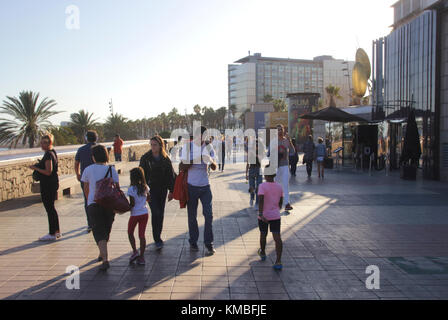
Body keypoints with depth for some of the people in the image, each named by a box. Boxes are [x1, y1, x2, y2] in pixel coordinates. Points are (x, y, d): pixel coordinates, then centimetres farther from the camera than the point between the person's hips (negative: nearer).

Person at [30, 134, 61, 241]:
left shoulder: (48, 155, -18)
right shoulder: (53, 152, 12)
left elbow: (48, 172, -22)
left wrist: (35, 168, -13)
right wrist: (38, 167, 14)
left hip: (47, 184, -10)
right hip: (54, 183, 10)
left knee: (49, 208, -3)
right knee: (51, 208, 17)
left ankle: (52, 234, 2)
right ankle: (57, 231, 24)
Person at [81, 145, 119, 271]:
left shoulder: (88, 170, 0)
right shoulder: (112, 169, 0)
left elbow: (86, 188, 13)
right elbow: (117, 188, -3)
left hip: (94, 204, -2)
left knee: (99, 232, -2)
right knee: (106, 230, 20)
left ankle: (105, 260, -17)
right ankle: (102, 254, 37)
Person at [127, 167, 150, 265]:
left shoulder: (131, 189, -15)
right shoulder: (145, 187, 1)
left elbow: (132, 204, -17)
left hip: (135, 214, -4)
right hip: (144, 213, 4)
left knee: (130, 233, 18)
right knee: (142, 235, 6)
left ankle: (135, 251, 6)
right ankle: (141, 257, 5)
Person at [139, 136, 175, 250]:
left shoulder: (165, 159, 3)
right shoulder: (145, 158, -3)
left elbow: (171, 175, 7)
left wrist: (171, 190, 5)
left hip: (162, 189, 3)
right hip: (150, 189, -3)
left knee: (161, 214, 9)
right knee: (155, 213, -13)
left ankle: (158, 237, 25)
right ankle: (157, 240, -8)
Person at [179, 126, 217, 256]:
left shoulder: (208, 147, 0)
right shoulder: (188, 147, -5)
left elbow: (214, 168, -5)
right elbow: (181, 167, -6)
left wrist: (211, 161, -28)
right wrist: (194, 161, -22)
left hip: (205, 186, 1)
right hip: (191, 186, -1)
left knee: (208, 214, -5)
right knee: (192, 216, 8)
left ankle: (209, 244, 5)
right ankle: (193, 242, 24)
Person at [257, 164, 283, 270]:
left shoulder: (262, 186, -11)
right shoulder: (279, 187, 3)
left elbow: (261, 200, -24)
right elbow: (281, 202, 12)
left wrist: (261, 214, -26)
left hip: (264, 216, -2)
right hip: (276, 216, 2)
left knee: (263, 234, 19)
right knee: (277, 237, -3)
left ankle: (262, 253, 41)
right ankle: (278, 261, -13)